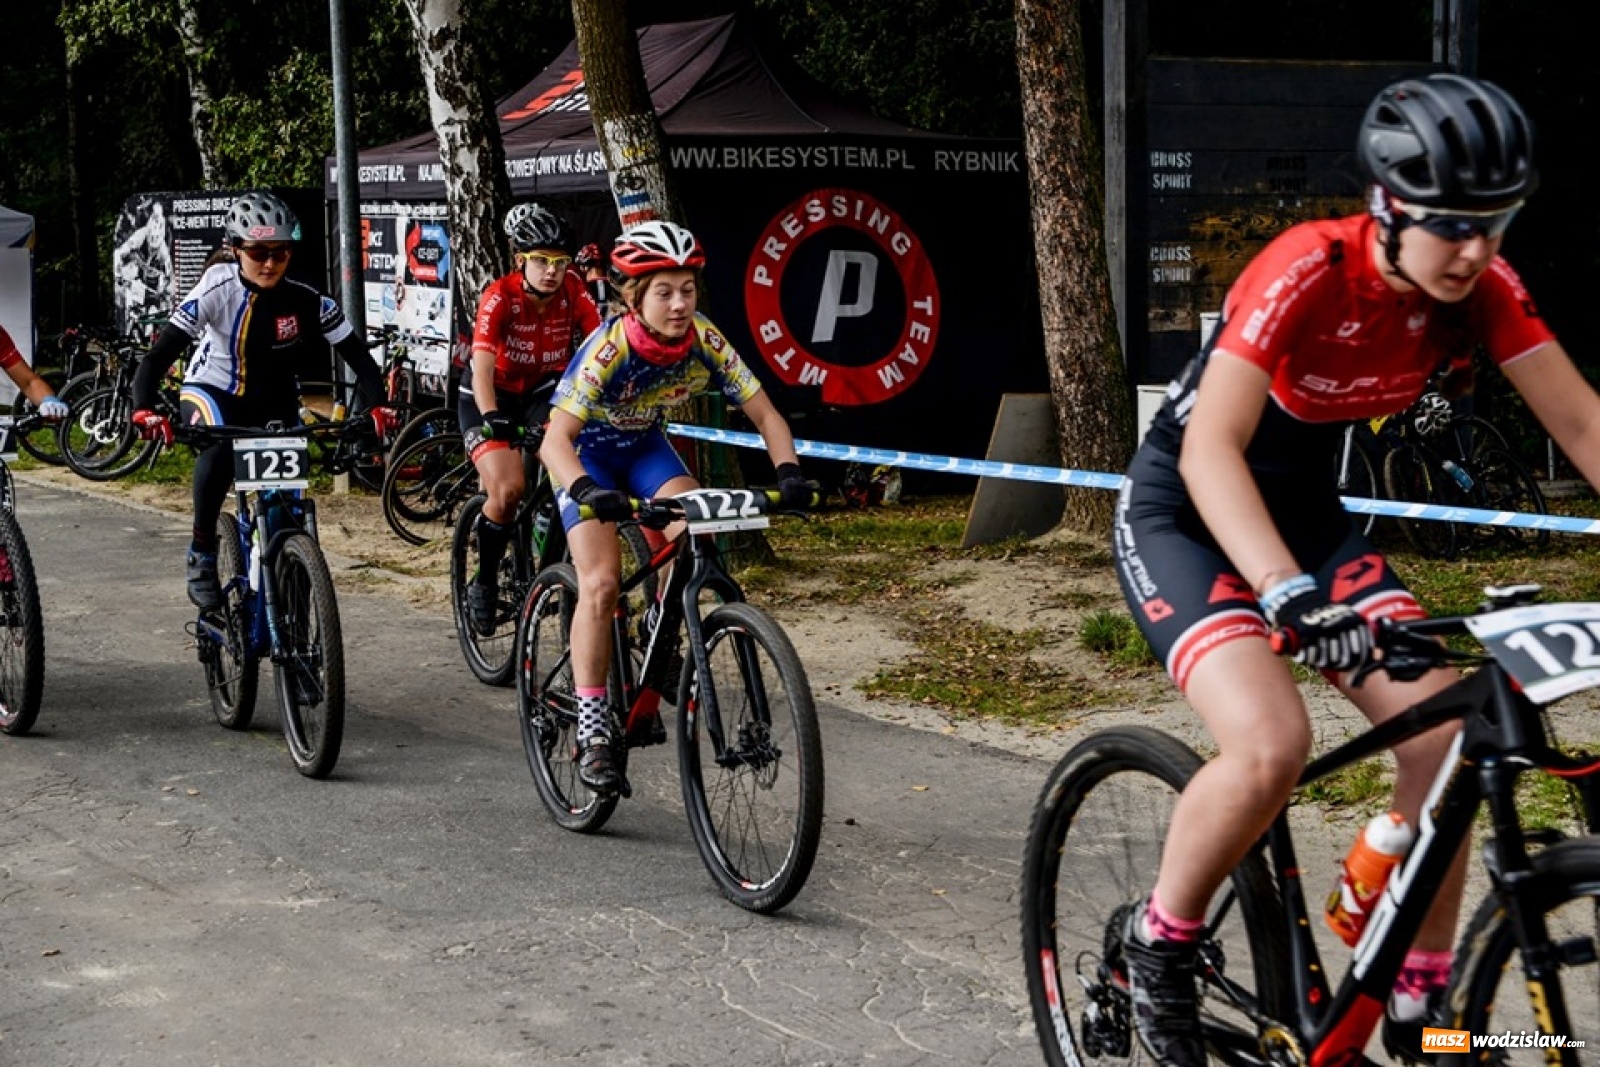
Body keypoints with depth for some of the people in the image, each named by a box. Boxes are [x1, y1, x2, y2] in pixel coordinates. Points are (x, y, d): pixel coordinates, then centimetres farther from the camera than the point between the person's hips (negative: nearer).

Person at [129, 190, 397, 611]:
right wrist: (144, 410, -46)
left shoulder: (306, 300, -19)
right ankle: (201, 553, -18)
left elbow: (357, 355, -18)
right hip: (212, 391, -3)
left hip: (272, 400, 3)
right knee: (219, 448, -35)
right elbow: (158, 355, -30)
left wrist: (376, 404, -36)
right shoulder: (217, 290, -25)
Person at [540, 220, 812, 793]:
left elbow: (764, 413, -16)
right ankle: (592, 732, -13)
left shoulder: (704, 340, -21)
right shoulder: (609, 348, -33)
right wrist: (588, 492, -58)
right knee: (601, 581, -17)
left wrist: (788, 473, -33)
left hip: (644, 445, 4)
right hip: (586, 450, -4)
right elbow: (555, 439, -40)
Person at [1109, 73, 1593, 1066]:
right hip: (1183, 512, -6)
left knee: (1446, 733, -11)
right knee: (1272, 744, -29)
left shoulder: (1479, 287, -12)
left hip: (1304, 508, 6)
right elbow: (1210, 450, -38)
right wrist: (1293, 597, -52)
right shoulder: (1308, 272, -30)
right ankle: (1158, 941, -1)